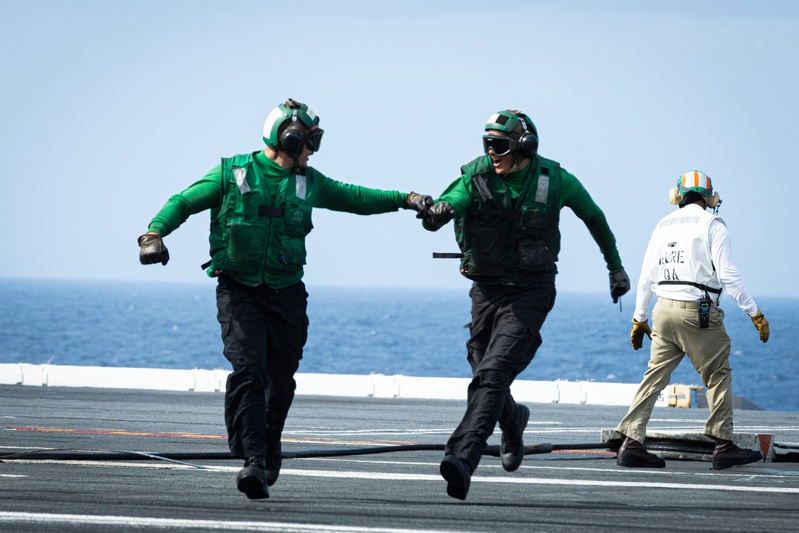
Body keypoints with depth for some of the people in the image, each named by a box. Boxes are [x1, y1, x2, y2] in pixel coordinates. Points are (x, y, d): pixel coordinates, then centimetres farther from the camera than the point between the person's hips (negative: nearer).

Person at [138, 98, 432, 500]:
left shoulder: (308, 182, 11)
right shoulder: (233, 173, -1)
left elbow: (353, 198, 23)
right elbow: (184, 202, 3)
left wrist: (404, 200, 17)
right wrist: (155, 233, -13)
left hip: (286, 292, 4)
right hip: (239, 290, -4)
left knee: (280, 380, 7)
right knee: (248, 370, -19)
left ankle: (269, 451, 28)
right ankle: (253, 460, -25)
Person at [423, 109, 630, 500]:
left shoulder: (555, 180, -6)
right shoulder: (476, 176, -5)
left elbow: (594, 217, 12)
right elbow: (450, 203, -22)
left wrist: (615, 267, 22)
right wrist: (436, 213, -49)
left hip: (530, 292, -3)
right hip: (487, 288, 3)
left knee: (493, 373, -19)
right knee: (484, 373, 10)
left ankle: (462, 458, -32)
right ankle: (513, 422, 45)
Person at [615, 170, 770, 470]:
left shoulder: (664, 226, 13)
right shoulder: (713, 225, -3)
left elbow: (646, 278, 15)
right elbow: (727, 275, -11)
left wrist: (639, 319, 24)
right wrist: (755, 314, -8)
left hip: (664, 310, 5)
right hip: (699, 312, -5)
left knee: (655, 376, 6)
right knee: (719, 376, 5)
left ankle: (631, 443, -2)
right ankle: (724, 447, 5)